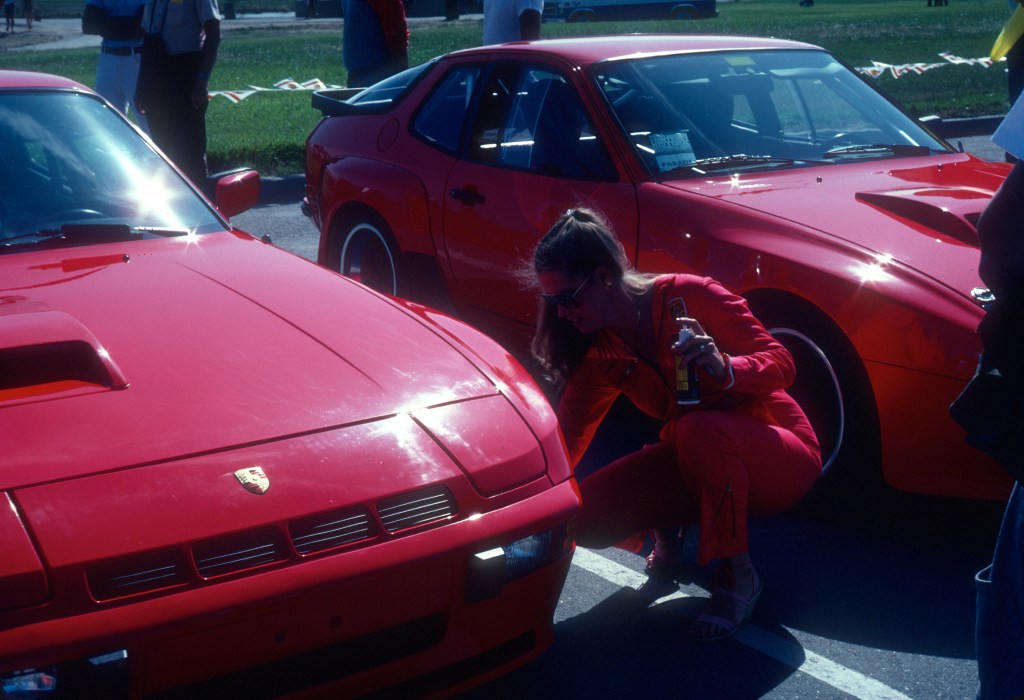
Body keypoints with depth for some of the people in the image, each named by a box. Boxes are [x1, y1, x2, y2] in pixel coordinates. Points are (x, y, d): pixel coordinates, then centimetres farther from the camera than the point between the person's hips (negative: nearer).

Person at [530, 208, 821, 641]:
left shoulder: (688, 296, -20)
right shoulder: (601, 352, -2)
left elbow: (781, 365, -19)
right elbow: (567, 438, -4)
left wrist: (725, 370, -40)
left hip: (782, 459, -5)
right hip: (700, 462, 5)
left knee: (696, 429, -39)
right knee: (586, 516, -19)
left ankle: (736, 575, -18)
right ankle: (668, 536, 13)